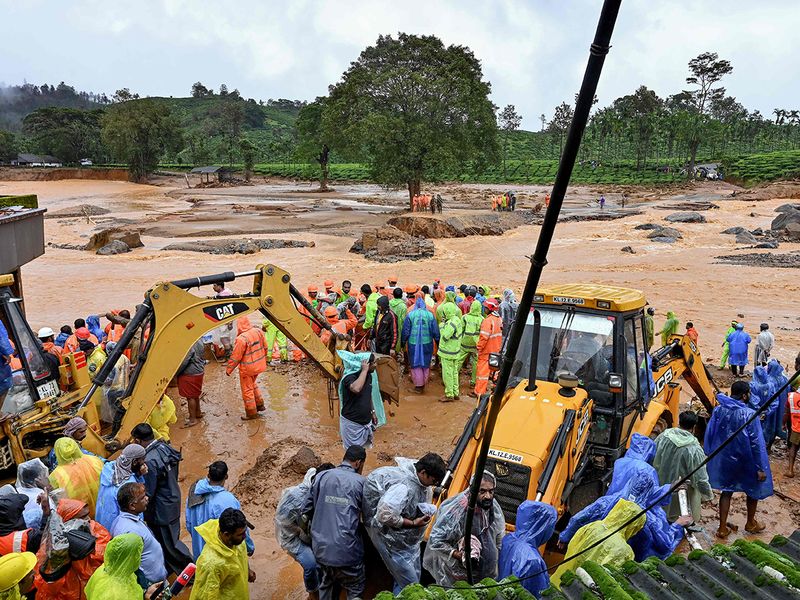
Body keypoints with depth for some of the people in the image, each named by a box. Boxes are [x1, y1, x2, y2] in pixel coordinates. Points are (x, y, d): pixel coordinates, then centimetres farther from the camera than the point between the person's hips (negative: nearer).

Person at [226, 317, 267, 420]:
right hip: (258, 365, 7)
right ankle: (260, 404, 34)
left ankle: (251, 413, 16)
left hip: (247, 368, -7)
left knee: (247, 389, 8)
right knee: (253, 384, 28)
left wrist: (229, 369, -5)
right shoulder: (258, 332, -5)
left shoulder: (241, 339, -26)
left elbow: (235, 357, -18)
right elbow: (264, 348, 7)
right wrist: (263, 360, 23)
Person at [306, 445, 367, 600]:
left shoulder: (321, 477, 2)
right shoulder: (360, 482, -7)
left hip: (321, 547, 4)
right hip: (345, 551, -4)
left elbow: (307, 509, 6)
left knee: (327, 583, 28)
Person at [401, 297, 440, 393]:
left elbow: (405, 331, -3)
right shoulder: (430, 315, -3)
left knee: (415, 364, 9)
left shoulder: (410, 315, -6)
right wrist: (438, 342, 11)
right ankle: (423, 384, 23)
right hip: (427, 343, 1)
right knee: (426, 364, 15)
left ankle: (418, 385, 11)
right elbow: (435, 331, 1)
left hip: (413, 343, -1)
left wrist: (403, 342, 8)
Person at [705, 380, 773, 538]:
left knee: (726, 491, 17)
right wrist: (761, 468, -11)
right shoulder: (749, 415, -22)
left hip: (724, 460, 4)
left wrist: (710, 456, 13)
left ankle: (723, 528, 18)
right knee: (754, 489, 22)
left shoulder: (719, 410, -8)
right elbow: (756, 444, -19)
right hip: (745, 462, -4)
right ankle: (751, 523, 39)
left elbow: (709, 434, 0)